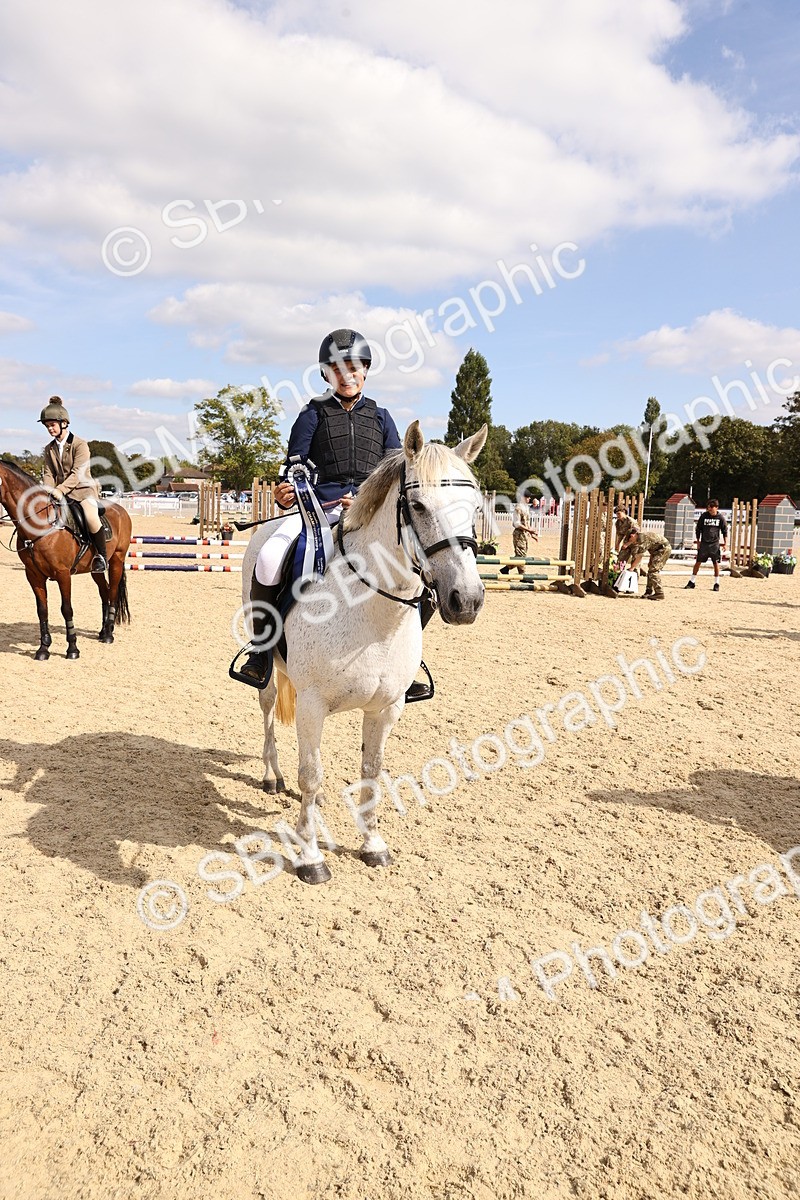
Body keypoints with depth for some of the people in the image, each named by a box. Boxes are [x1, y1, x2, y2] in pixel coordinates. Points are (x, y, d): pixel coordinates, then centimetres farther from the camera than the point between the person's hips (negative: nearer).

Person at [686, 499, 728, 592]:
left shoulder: (720, 517, -1)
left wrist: (725, 544, 0)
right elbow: (698, 529, 8)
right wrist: (698, 541, 4)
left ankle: (716, 584, 10)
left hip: (715, 544, -1)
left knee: (716, 563, 1)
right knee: (698, 562, 1)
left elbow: (725, 531, 5)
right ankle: (692, 582, 9)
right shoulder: (703, 516, 0)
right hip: (704, 543, 1)